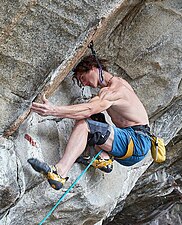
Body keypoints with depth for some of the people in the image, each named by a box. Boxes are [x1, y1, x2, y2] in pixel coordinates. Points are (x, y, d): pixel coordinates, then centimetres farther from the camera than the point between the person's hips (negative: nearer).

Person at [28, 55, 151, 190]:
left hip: (138, 143, -10)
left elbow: (88, 110, -28)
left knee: (83, 124, -23)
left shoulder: (115, 90, -11)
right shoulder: (118, 82, 19)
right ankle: (104, 157, -6)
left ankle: (59, 173, -37)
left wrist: (54, 110, -36)